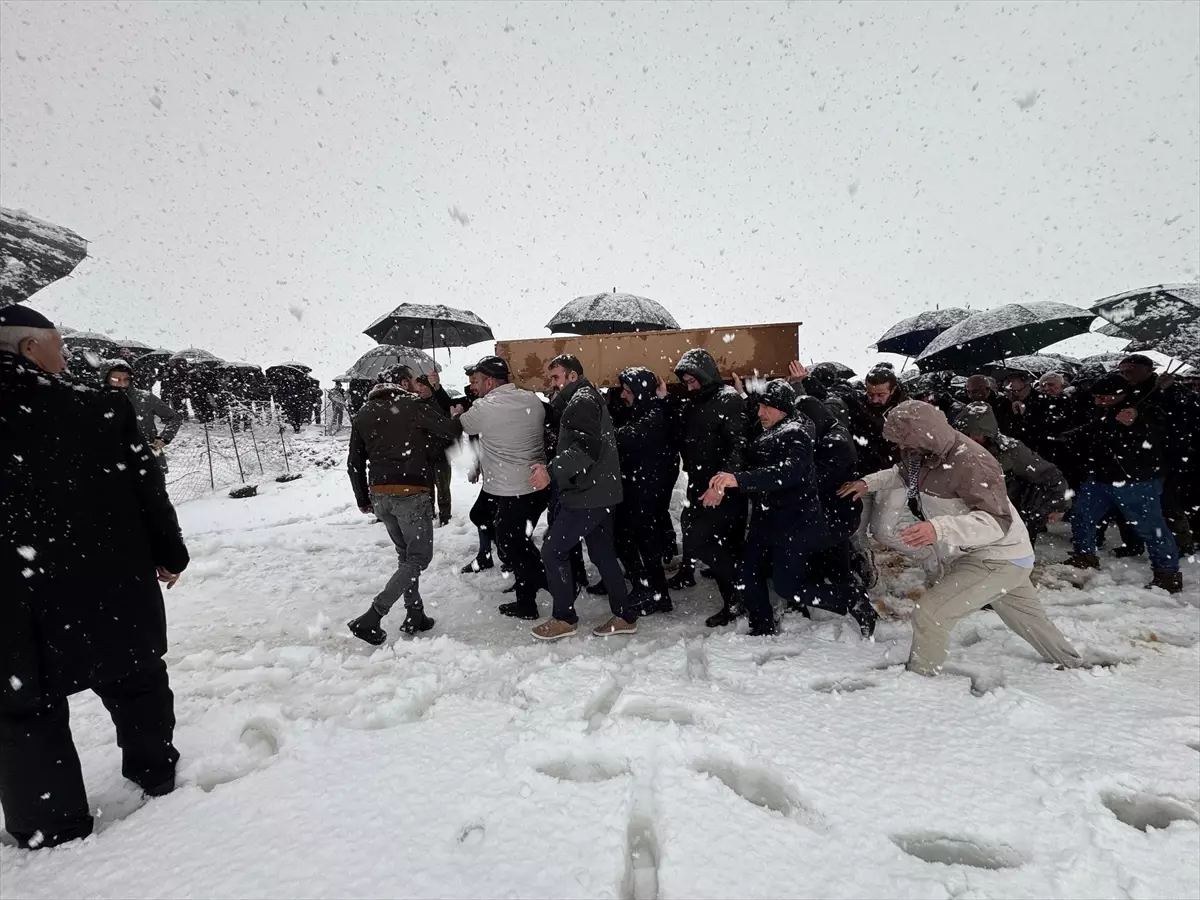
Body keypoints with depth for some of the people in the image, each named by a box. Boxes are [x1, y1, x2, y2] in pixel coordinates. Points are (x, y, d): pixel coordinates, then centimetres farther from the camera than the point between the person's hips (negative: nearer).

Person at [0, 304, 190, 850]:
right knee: (138, 680, 20)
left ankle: (52, 826, 23)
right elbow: (149, 490, -4)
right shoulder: (104, 408, -9)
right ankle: (155, 772, 37)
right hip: (114, 588, 1)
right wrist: (168, 554, 9)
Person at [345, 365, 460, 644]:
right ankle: (371, 618, -7)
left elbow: (354, 462, 13)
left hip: (380, 496, 7)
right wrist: (423, 449, 8)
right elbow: (448, 431, -10)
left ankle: (414, 616, 21)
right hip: (412, 494, -6)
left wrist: (363, 499, 21)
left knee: (405, 556, 19)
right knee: (418, 558, 2)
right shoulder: (411, 405, -6)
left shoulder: (364, 413, 11)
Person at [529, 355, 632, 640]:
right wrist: (553, 469, 11)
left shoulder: (582, 400, -12)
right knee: (603, 554, 14)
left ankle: (565, 618, 9)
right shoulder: (583, 400, 21)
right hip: (599, 493, 10)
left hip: (587, 495, -10)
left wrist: (552, 470, -32)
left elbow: (586, 446, -27)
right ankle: (624, 617, 22)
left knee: (552, 550, -2)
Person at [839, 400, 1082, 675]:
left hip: (998, 560, -9)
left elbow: (998, 521, -36)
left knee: (929, 613, -16)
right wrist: (869, 482, 7)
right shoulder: (927, 451, -5)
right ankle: (1072, 665, 53)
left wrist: (940, 528, -49)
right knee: (1028, 619, 30)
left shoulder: (970, 463, -31)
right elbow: (904, 472, 18)